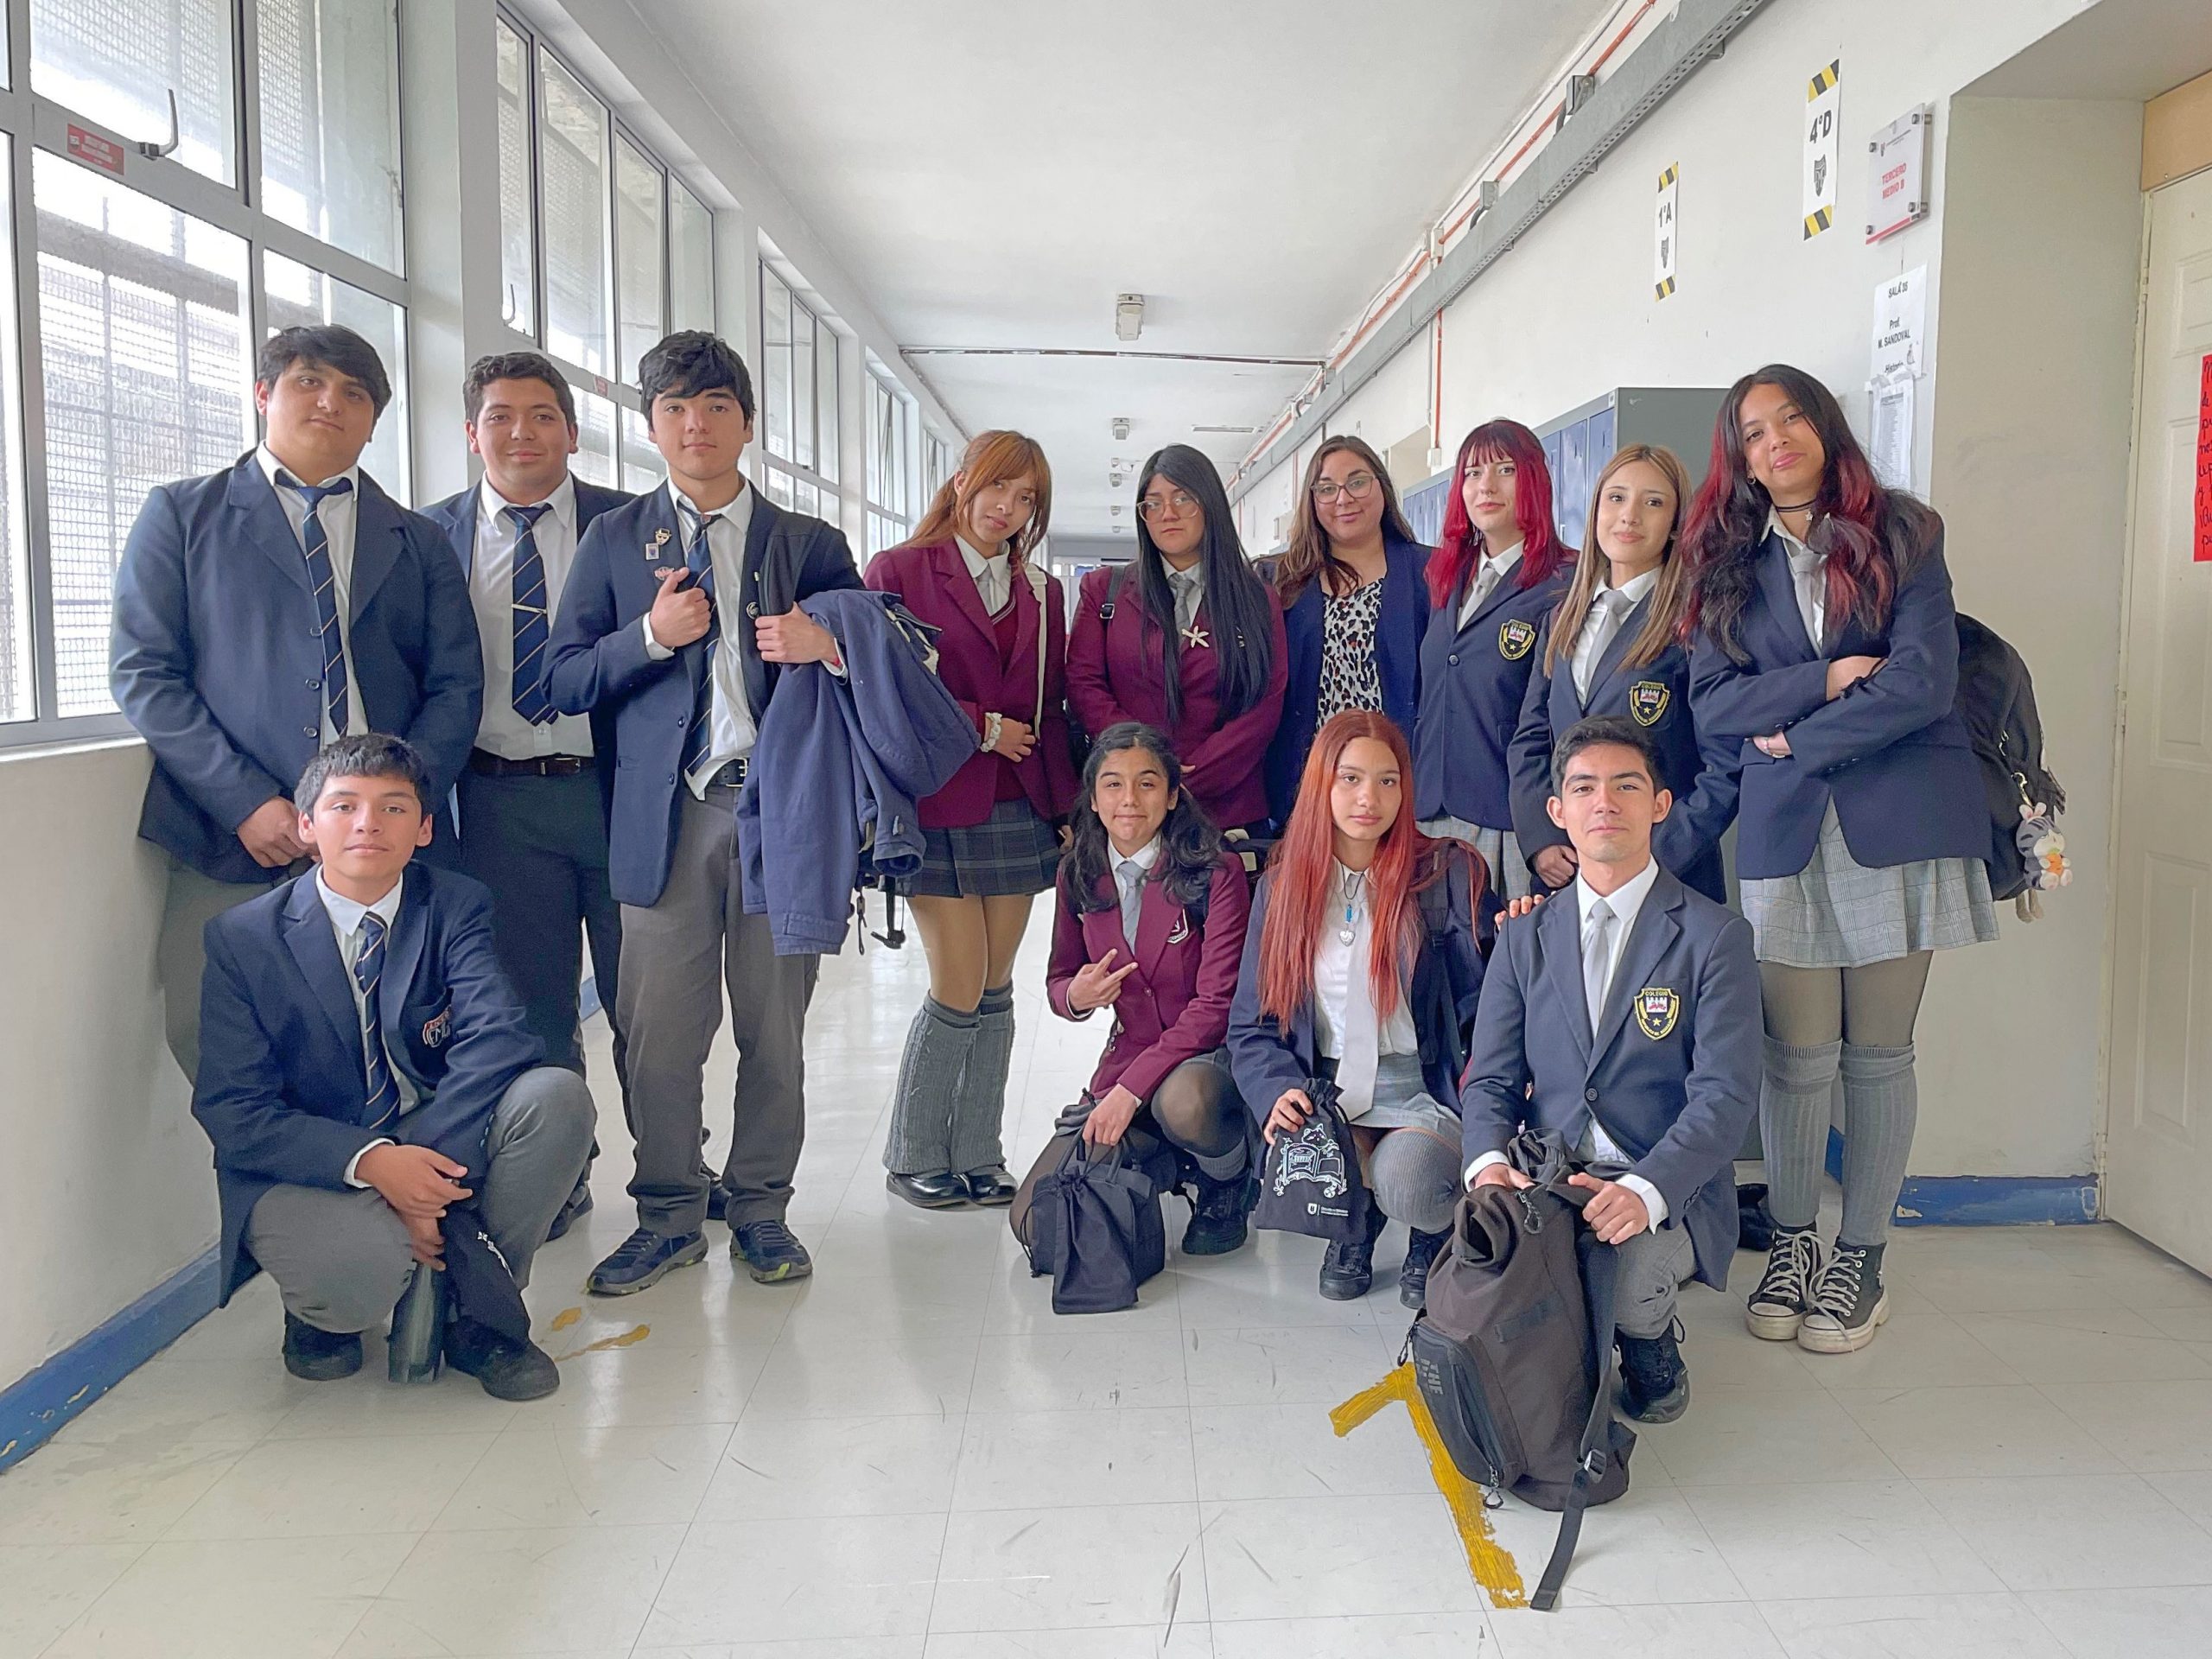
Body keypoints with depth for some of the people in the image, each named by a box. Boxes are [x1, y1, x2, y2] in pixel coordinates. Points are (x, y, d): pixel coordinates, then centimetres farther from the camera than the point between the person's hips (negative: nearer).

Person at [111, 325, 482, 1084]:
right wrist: (245, 802, -9)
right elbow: (142, 673, 2)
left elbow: (456, 688, 9)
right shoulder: (181, 514, 11)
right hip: (232, 843, -1)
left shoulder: (418, 542, 17)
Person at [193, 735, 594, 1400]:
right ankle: (321, 1308, 6)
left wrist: (426, 1170, -33)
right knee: (360, 1268, -36)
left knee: (556, 1095, -26)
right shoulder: (243, 938, -6)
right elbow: (232, 1109, -12)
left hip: (440, 1148, 3)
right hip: (309, 1171, -2)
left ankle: (481, 1313, -6)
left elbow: (497, 1037, -19)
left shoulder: (456, 907, -4)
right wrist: (371, 1162, -28)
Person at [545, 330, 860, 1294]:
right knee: (659, 1032, -1)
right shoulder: (615, 541, 14)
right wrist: (650, 637, -8)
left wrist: (828, 646, -10)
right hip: (665, 814, 0)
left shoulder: (810, 546, 13)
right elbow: (564, 682, 8)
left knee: (775, 1027, 5)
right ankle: (669, 1216, 16)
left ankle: (760, 1209, 20)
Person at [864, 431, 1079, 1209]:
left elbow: (1052, 707, 13)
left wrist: (1066, 804, 4)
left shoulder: (1041, 592, 14)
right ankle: (914, 1157, 14)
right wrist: (980, 728, -11)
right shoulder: (900, 571, 0)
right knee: (960, 991, -5)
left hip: (1020, 811, 5)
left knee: (996, 990, 7)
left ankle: (978, 1157, 19)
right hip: (940, 809, -4)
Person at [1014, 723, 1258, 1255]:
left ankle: (1228, 1188, -4)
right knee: (1034, 1222, -10)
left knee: (1182, 1099, -42)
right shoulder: (1078, 876, 2)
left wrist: (1131, 1088, -24)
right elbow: (1059, 980, 12)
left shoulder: (1217, 873, -13)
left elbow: (1217, 1005, -16)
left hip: (1213, 1056, -4)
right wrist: (1075, 996, -14)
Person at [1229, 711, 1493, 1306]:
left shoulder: (1447, 873, -2)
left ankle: (1433, 1235, 10)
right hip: (1325, 1092, 2)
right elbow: (1252, 1023, 6)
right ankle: (1357, 1224, 12)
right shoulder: (1283, 886, 5)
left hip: (1424, 1093, -2)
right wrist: (1277, 1090, -13)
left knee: (1404, 1183, -32)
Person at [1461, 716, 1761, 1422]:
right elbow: (1490, 1079, 7)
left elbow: (1725, 1096, -11)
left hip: (1666, 1199, -2)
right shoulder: (1524, 937, 12)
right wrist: (1489, 1162, -17)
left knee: (1620, 1263, -34)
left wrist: (1644, 1191, -28)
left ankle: (1648, 1338, 5)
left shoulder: (1714, 936, -1)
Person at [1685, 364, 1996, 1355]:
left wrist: (1796, 737, -6)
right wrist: (1828, 680, -10)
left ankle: (1861, 1262, 19)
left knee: (1877, 1055, 5)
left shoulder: (1900, 537, 5)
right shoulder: (1729, 565, 12)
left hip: (1899, 823, -1)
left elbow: (1922, 683, -7)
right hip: (1784, 831, 1)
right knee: (1797, 1055, 0)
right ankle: (1792, 1246, 20)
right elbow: (1713, 703, 0)